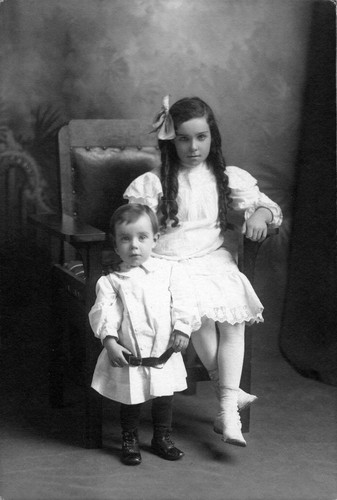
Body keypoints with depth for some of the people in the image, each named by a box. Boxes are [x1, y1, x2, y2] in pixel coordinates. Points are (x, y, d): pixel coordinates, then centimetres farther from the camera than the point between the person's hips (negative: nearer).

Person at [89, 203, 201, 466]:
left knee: (164, 398, 14)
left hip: (164, 353, 1)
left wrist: (182, 328, -14)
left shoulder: (170, 271, 2)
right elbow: (104, 311, -9)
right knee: (130, 401, 10)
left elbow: (183, 303, -3)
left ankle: (162, 438, 34)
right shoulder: (110, 281, 0)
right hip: (128, 356, -1)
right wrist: (110, 340, -20)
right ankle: (130, 441, 30)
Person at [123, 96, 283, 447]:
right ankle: (227, 390, -17)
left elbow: (265, 204, 16)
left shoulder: (228, 178, 12)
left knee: (235, 317, -26)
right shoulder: (153, 183, 6)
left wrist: (260, 214, -7)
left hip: (215, 262, 2)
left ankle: (228, 409, -25)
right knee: (199, 308, -31)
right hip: (169, 264, -1)